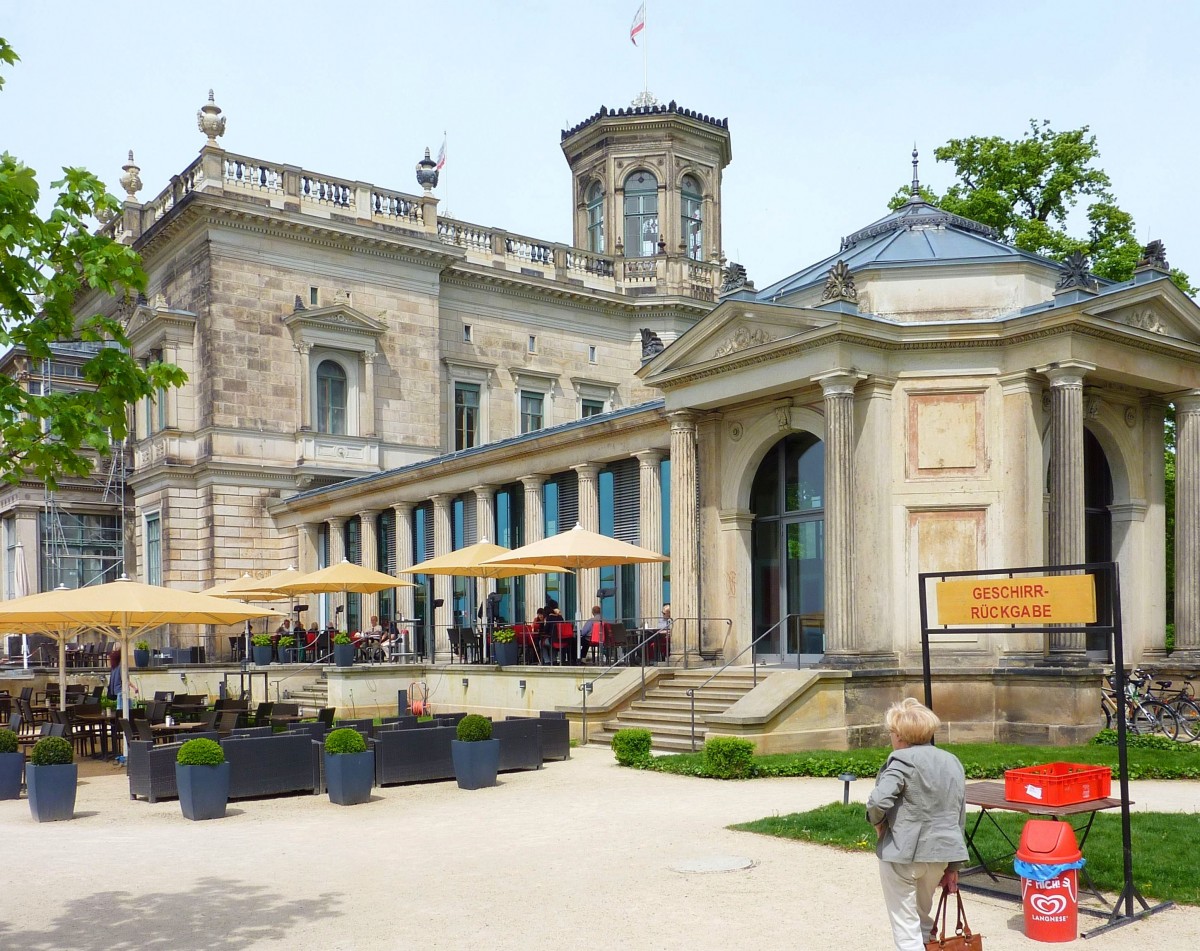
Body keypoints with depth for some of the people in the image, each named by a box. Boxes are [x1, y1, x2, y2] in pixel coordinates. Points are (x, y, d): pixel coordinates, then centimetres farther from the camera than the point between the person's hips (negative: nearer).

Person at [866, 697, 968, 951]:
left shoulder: (903, 760, -13)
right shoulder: (953, 761, 10)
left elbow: (878, 800, -27)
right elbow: (960, 817, 14)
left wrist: (877, 821, -5)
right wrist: (953, 866, 20)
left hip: (903, 853, -7)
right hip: (940, 852, 7)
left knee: (906, 926, 4)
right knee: (923, 918, 26)